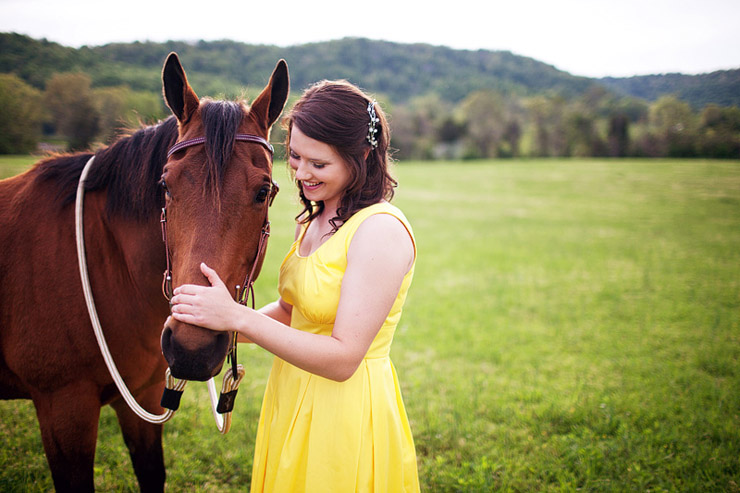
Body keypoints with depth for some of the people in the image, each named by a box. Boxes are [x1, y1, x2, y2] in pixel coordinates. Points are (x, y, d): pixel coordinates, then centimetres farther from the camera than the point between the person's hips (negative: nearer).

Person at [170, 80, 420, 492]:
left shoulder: (382, 230, -22)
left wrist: (239, 318, -30)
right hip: (294, 405, 8)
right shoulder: (314, 220, 6)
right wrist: (218, 321, -5)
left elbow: (342, 358, -26)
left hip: (345, 420, -8)